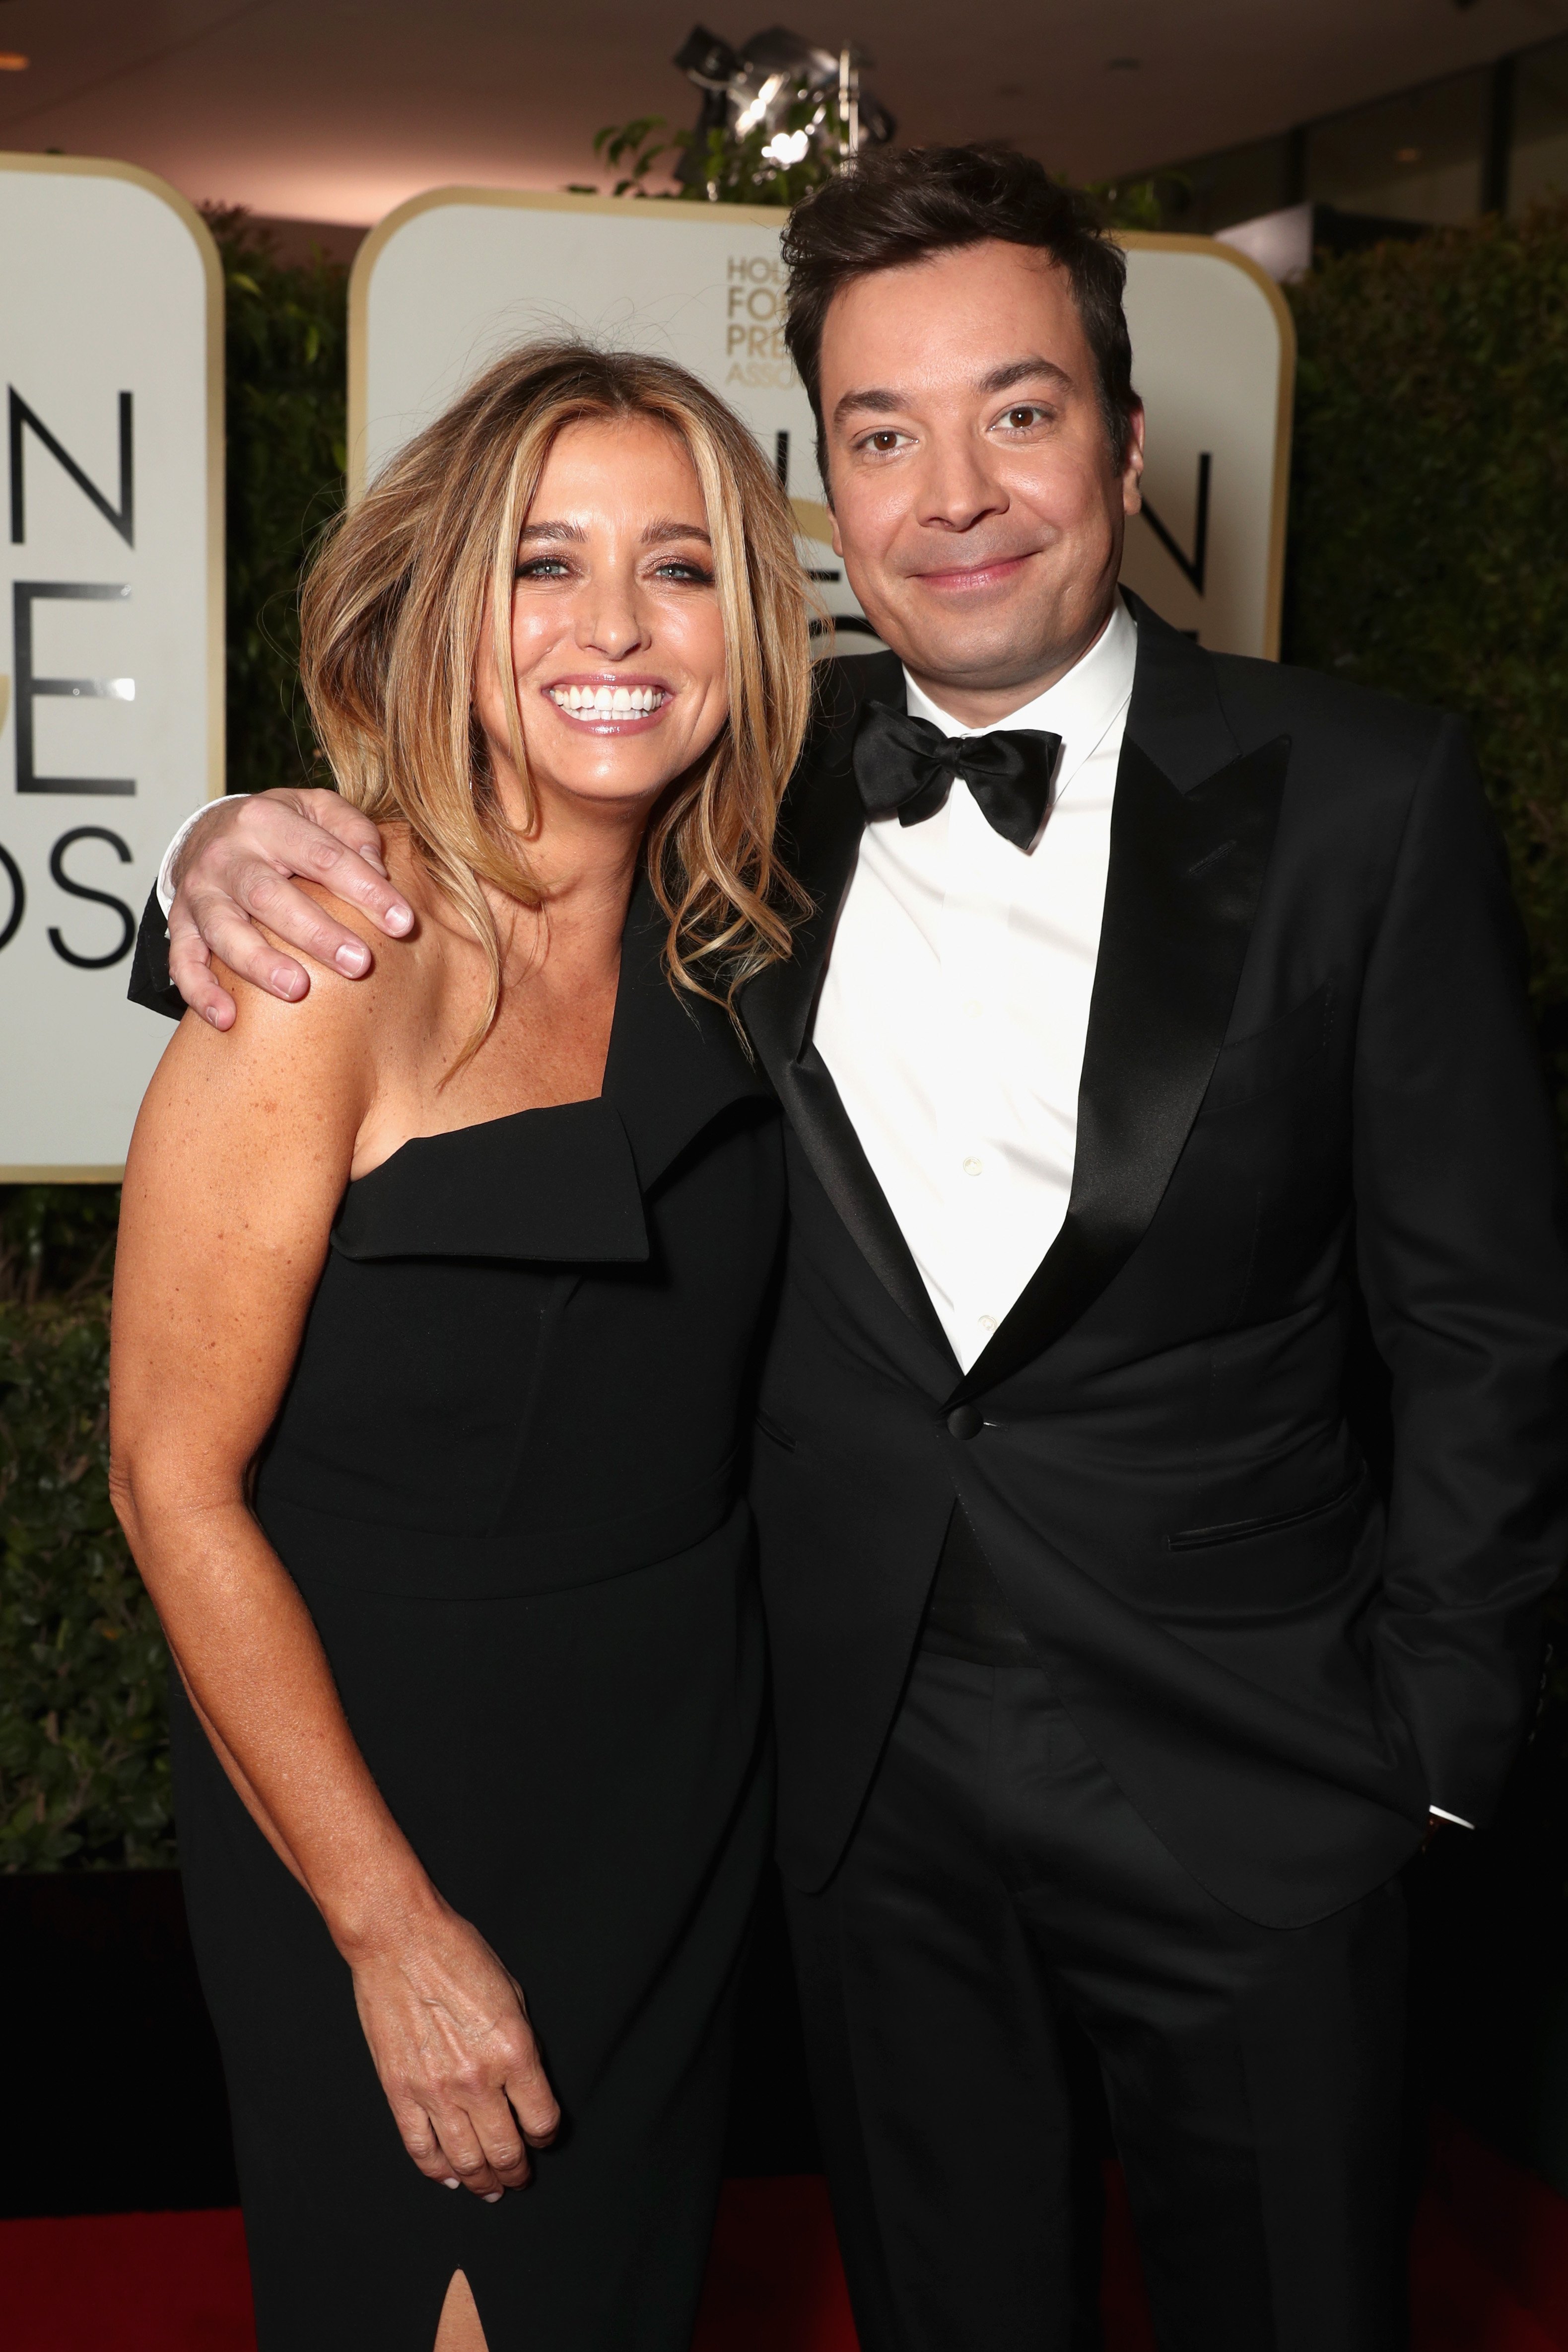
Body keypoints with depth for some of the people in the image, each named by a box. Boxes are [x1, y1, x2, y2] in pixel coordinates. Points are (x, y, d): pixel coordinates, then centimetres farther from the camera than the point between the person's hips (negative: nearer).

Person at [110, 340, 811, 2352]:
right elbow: (177, 1481, -18)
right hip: (373, 1781, -5)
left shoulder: (726, 943, -2)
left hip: (689, 1779, 5)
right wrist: (393, 1926, -16)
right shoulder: (334, 964, -21)